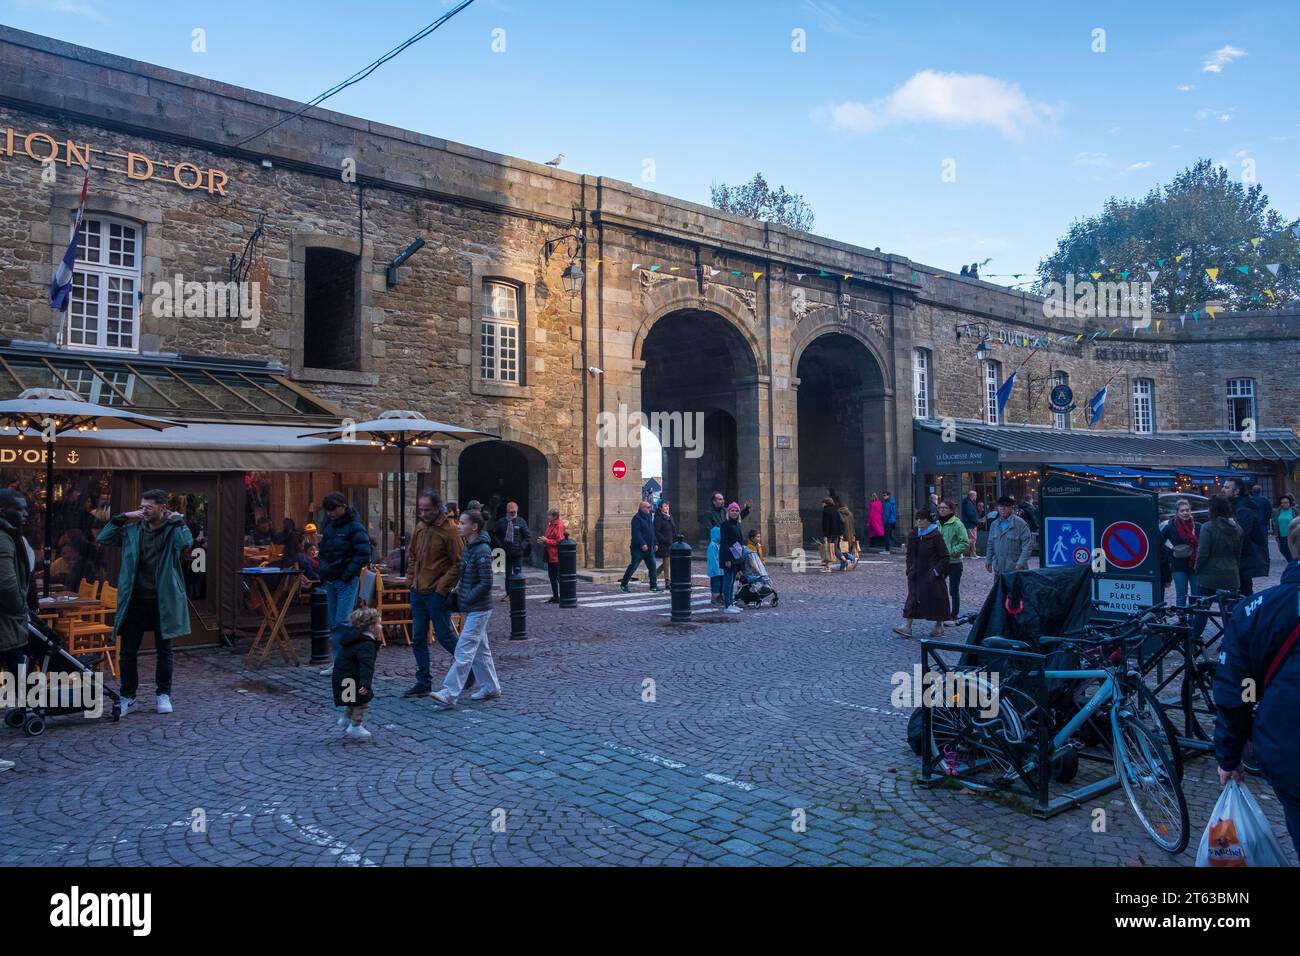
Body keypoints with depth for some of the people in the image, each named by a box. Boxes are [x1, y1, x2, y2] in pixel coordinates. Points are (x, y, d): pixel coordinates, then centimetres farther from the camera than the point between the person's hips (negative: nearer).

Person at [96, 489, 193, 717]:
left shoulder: (172, 529, -5)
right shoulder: (133, 529, 4)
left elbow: (186, 544, -24)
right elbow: (103, 539, -1)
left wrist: (178, 522, -17)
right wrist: (123, 518, -7)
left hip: (163, 600, -2)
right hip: (135, 599, 3)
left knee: (163, 650, 9)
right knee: (128, 650, 6)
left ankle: (163, 695, 21)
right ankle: (127, 696, 19)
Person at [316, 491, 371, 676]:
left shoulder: (355, 527, -10)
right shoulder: (329, 526, 13)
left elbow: (364, 555, -15)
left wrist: (347, 574, -17)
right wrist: (323, 571, 10)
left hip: (346, 582, -8)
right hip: (330, 581, 8)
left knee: (343, 622, -12)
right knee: (333, 623, 11)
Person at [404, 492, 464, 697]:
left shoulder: (450, 531, -14)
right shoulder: (419, 528, 9)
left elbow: (458, 563, -14)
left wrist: (443, 587, -17)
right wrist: (411, 578, 11)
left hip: (437, 594, -7)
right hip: (418, 592, 7)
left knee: (444, 637, 1)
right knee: (418, 639, 10)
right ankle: (423, 682, 20)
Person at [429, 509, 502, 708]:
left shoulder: (482, 551, -18)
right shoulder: (468, 548, 10)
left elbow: (486, 583, -20)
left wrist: (467, 598, -16)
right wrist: (459, 593, 9)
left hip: (478, 609, -9)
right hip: (472, 608, 9)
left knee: (464, 650, -9)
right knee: (480, 649, 15)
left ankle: (449, 694, -10)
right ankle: (491, 688, 25)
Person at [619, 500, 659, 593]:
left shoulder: (649, 517, 14)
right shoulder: (637, 518, -13)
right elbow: (636, 533, -21)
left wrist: (654, 543, 16)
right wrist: (642, 544, -26)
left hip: (649, 548, 8)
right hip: (638, 548, -8)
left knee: (652, 566, 5)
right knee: (633, 566, -3)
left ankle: (653, 585, 11)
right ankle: (623, 585, 9)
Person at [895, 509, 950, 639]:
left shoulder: (936, 536, -10)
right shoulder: (913, 536, 7)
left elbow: (944, 557, -9)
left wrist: (936, 571, -14)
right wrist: (910, 569, 6)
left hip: (931, 576, -5)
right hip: (916, 574, 5)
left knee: (935, 599, 4)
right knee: (913, 599, -2)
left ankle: (939, 626, 22)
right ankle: (908, 627, -5)